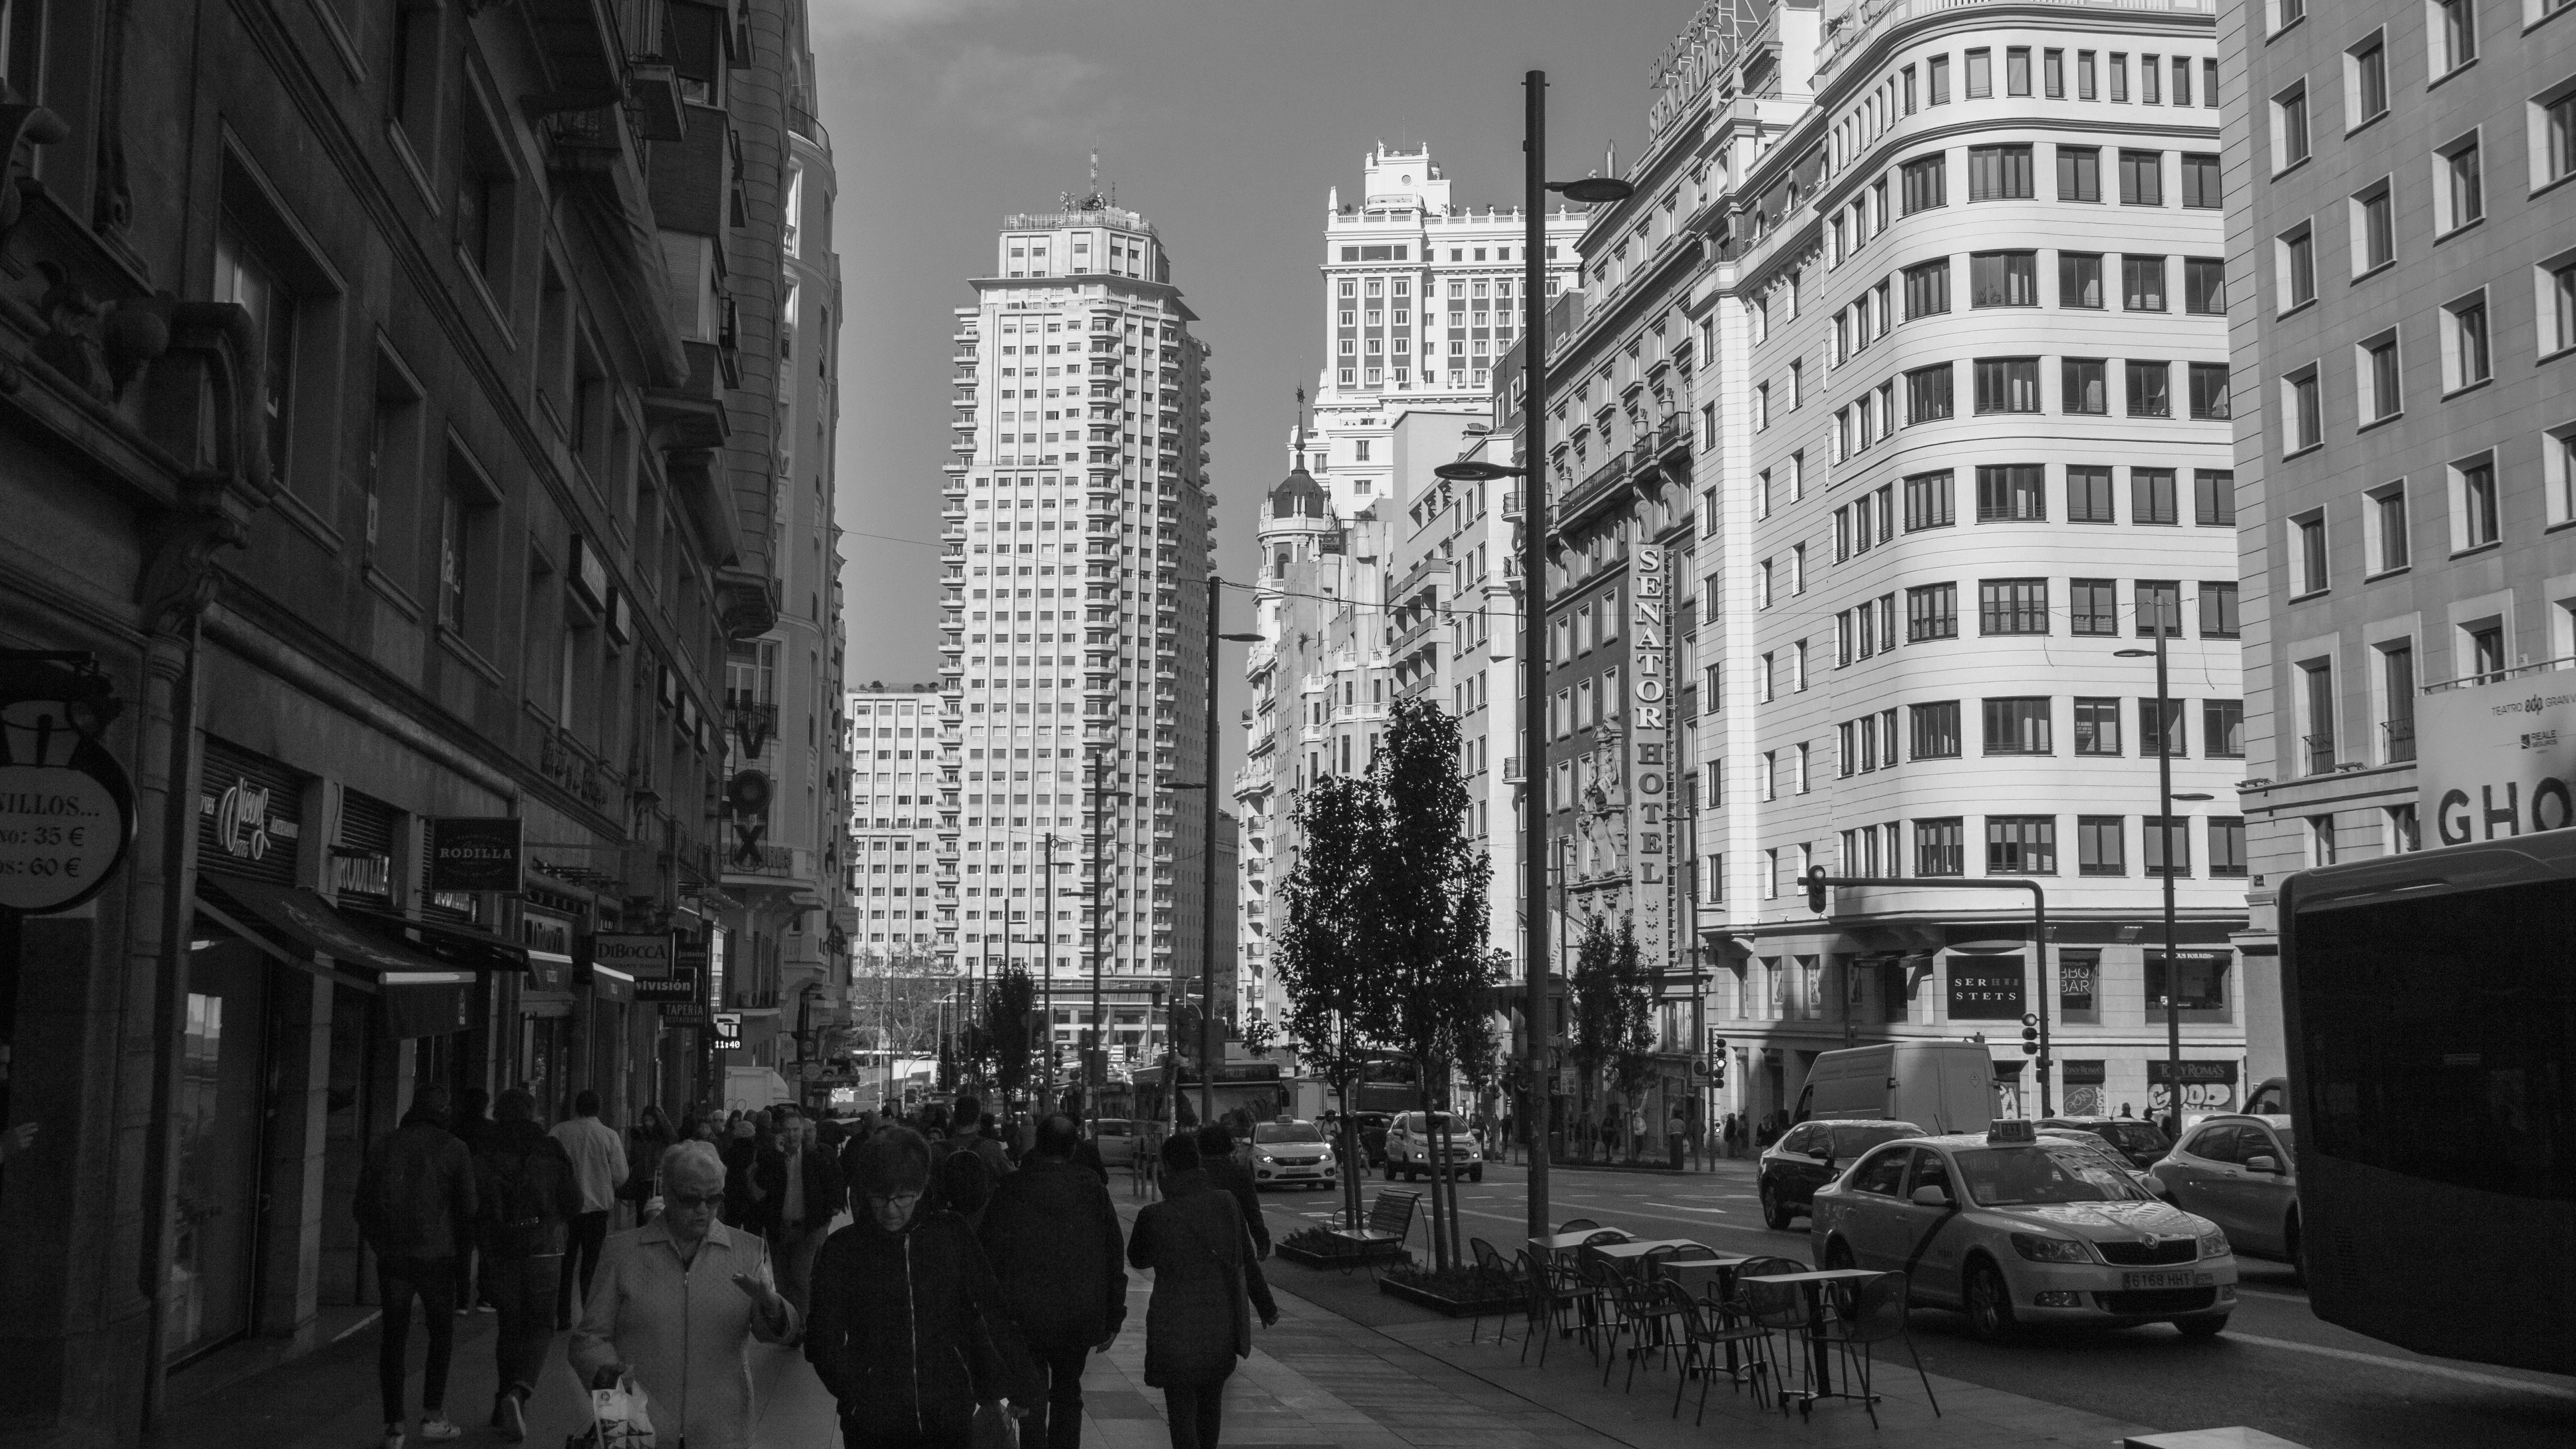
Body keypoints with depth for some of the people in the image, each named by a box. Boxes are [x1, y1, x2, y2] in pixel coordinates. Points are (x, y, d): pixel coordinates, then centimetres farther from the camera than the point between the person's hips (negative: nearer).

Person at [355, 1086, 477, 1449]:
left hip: (391, 1256, 3)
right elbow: (468, 1207, -6)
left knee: (394, 1337, 9)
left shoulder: (385, 1146, 7)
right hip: (436, 1254, -3)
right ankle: (432, 1417, 9)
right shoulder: (452, 1149, -3)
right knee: (442, 1331, 13)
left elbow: (363, 1205, 7)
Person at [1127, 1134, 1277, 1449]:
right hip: (1224, 1325, 4)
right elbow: (1247, 1261, 3)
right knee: (1211, 1400, 25)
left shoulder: (1154, 1216, -18)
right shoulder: (1226, 1203, -8)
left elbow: (1137, 1259, 2)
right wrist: (1266, 1306, 15)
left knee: (1182, 1412, 7)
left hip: (1177, 1331, -4)